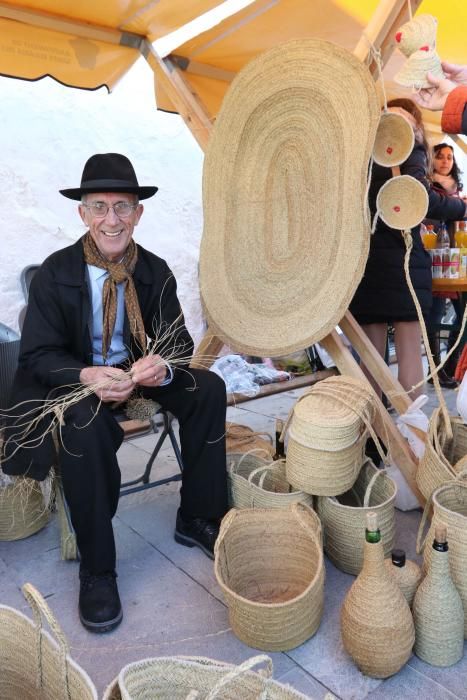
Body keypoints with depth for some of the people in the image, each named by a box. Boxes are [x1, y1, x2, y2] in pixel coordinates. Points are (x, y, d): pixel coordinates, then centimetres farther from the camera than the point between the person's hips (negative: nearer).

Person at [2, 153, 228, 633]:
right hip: (72, 383, -3)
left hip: (139, 372, 4)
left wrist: (163, 367, -31)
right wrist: (86, 376, -34)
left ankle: (198, 519, -1)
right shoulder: (54, 273, -11)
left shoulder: (155, 271, -3)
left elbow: (178, 342, -5)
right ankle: (96, 569, -17)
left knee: (208, 388, -17)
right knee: (83, 421, -36)